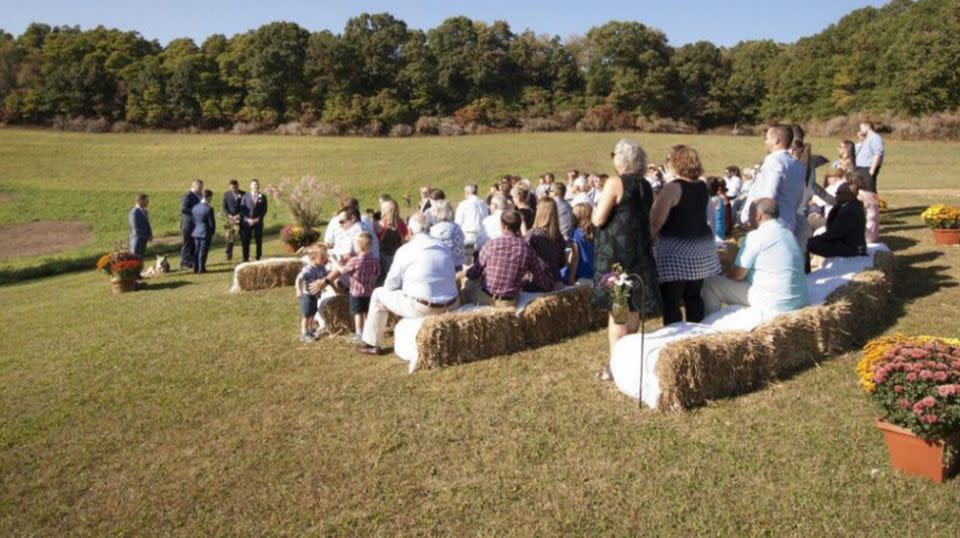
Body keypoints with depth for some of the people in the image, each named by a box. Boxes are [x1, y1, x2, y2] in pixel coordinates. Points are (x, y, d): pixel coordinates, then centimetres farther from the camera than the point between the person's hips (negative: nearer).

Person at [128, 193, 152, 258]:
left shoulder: (144, 211, 9)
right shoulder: (134, 213, -18)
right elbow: (136, 230, -21)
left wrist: (150, 235, 2)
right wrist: (147, 237, -13)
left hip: (143, 243, 9)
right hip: (137, 243, -9)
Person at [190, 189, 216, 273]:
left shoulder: (195, 207, 3)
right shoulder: (209, 209, -18)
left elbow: (194, 220, 10)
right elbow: (212, 223, -13)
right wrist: (212, 232, 4)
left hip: (196, 232, 6)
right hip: (206, 233, -6)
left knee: (197, 250, 14)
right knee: (203, 251, 1)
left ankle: (195, 268, 17)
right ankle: (201, 269, 6)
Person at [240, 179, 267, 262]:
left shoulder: (262, 197, 5)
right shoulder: (245, 196, 5)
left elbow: (264, 210, 2)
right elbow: (242, 209, 2)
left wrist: (258, 219, -10)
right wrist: (247, 219, -11)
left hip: (258, 222, 0)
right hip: (246, 222, 0)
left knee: (259, 241, 3)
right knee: (245, 242, 1)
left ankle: (258, 259, 11)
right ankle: (246, 259, 10)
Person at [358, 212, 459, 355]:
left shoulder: (404, 251, -7)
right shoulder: (445, 248, 7)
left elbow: (390, 285, -3)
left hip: (422, 308, -6)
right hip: (451, 306, 6)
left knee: (378, 294, 16)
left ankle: (372, 344, 26)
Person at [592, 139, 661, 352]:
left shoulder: (614, 182, -14)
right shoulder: (645, 185, 8)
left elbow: (598, 220, -15)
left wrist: (595, 212, 5)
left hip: (615, 251, -7)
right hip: (640, 250, 7)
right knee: (634, 306, 15)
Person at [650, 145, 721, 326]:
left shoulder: (673, 187, -13)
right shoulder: (703, 187, 9)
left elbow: (656, 222, -15)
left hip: (676, 250, -8)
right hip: (701, 248, 8)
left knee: (670, 302, -3)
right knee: (693, 297, 16)